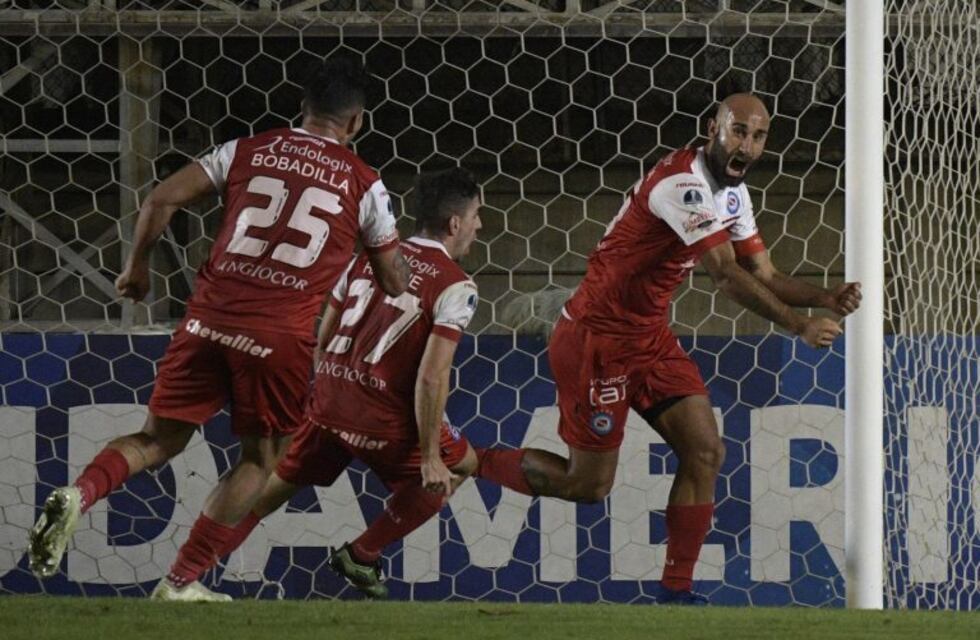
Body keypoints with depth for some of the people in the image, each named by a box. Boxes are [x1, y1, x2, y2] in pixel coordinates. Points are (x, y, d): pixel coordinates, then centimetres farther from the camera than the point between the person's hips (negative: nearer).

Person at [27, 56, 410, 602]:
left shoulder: (248, 151, 11)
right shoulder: (364, 184, 7)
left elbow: (162, 199, 5)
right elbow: (395, 280, 17)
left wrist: (138, 266, 20)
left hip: (211, 316, 2)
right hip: (280, 333, -2)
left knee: (160, 439, 14)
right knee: (260, 459, 15)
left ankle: (78, 494, -15)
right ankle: (181, 582, 11)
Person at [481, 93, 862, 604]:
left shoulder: (732, 194, 8)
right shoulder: (684, 185, -24)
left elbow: (764, 275, 7)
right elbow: (727, 275, -30)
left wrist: (826, 298, -11)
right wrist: (799, 327, -31)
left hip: (650, 338, 9)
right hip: (597, 337, -9)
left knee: (705, 452, -2)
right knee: (590, 482, -3)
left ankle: (675, 591, 5)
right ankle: (469, 461, 18)